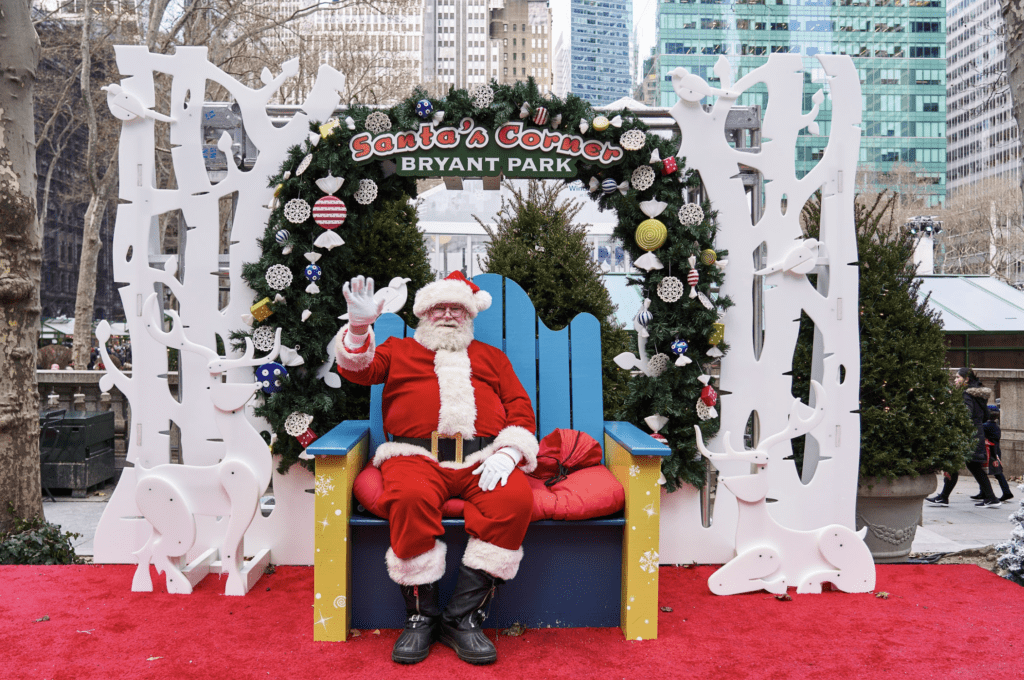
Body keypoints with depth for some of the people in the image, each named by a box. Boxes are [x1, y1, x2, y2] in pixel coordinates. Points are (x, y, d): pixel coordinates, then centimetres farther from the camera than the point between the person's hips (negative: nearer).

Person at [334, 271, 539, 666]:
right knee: (410, 497, -37)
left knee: (516, 499, -31)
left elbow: (520, 406, 18)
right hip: (417, 456, -1)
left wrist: (507, 453, -2)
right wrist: (359, 326, -12)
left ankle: (464, 618, -22)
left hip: (481, 459, 2)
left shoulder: (490, 357, 29)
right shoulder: (400, 349, 27)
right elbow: (358, 369, 9)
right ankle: (420, 616, -19)